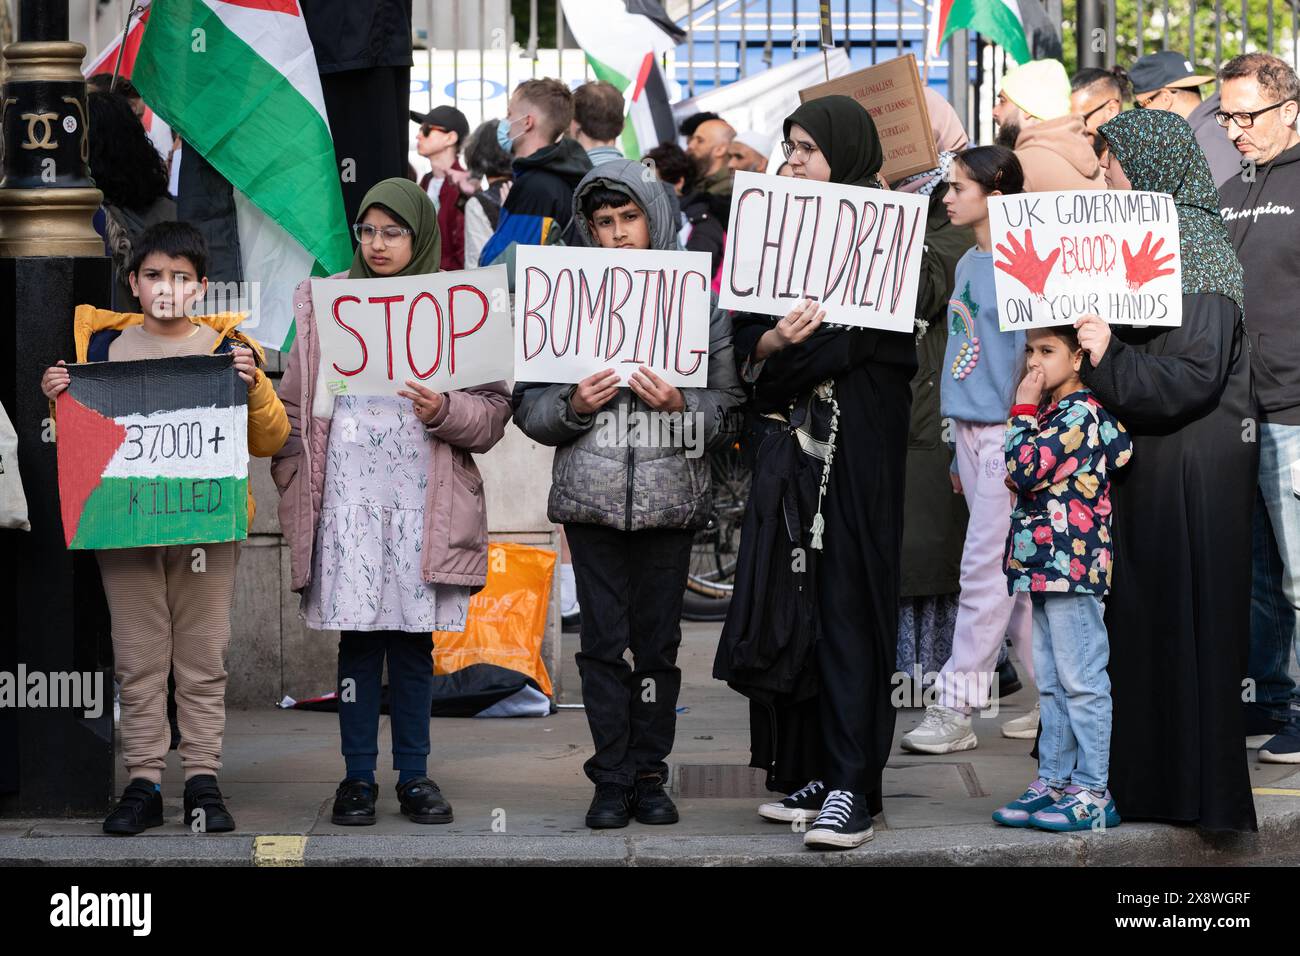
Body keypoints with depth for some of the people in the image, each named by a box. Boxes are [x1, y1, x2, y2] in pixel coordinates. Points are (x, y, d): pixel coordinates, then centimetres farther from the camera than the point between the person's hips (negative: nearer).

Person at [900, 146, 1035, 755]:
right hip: (970, 430, 8)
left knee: (985, 569, -6)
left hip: (1006, 430, -8)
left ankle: (956, 707, -2)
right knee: (1015, 573, 11)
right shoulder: (967, 264, 13)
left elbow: (1031, 356, -13)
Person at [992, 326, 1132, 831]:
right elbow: (1029, 479, 25)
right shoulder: (1054, 413, 18)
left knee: (1081, 681, -7)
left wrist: (1023, 410, -9)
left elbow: (1023, 470, -19)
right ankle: (1053, 783, 18)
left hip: (1070, 562, -11)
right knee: (1052, 685, 13)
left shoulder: (1079, 412, -12)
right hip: (1045, 565, 11)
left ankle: (1093, 794, -5)